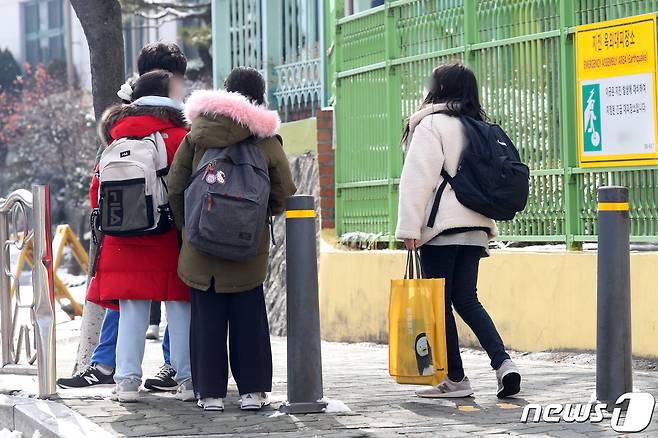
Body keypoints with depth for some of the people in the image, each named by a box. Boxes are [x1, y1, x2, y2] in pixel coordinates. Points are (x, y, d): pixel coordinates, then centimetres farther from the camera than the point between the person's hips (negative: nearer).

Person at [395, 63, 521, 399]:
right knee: (466, 300, 9)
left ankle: (455, 378, 2)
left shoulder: (432, 124, -7)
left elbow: (418, 178, -13)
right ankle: (502, 362, -7)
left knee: (441, 302, 0)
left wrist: (409, 227, -14)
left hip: (441, 225, -7)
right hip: (474, 226, 7)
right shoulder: (480, 127, 16)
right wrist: (489, 229, 22)